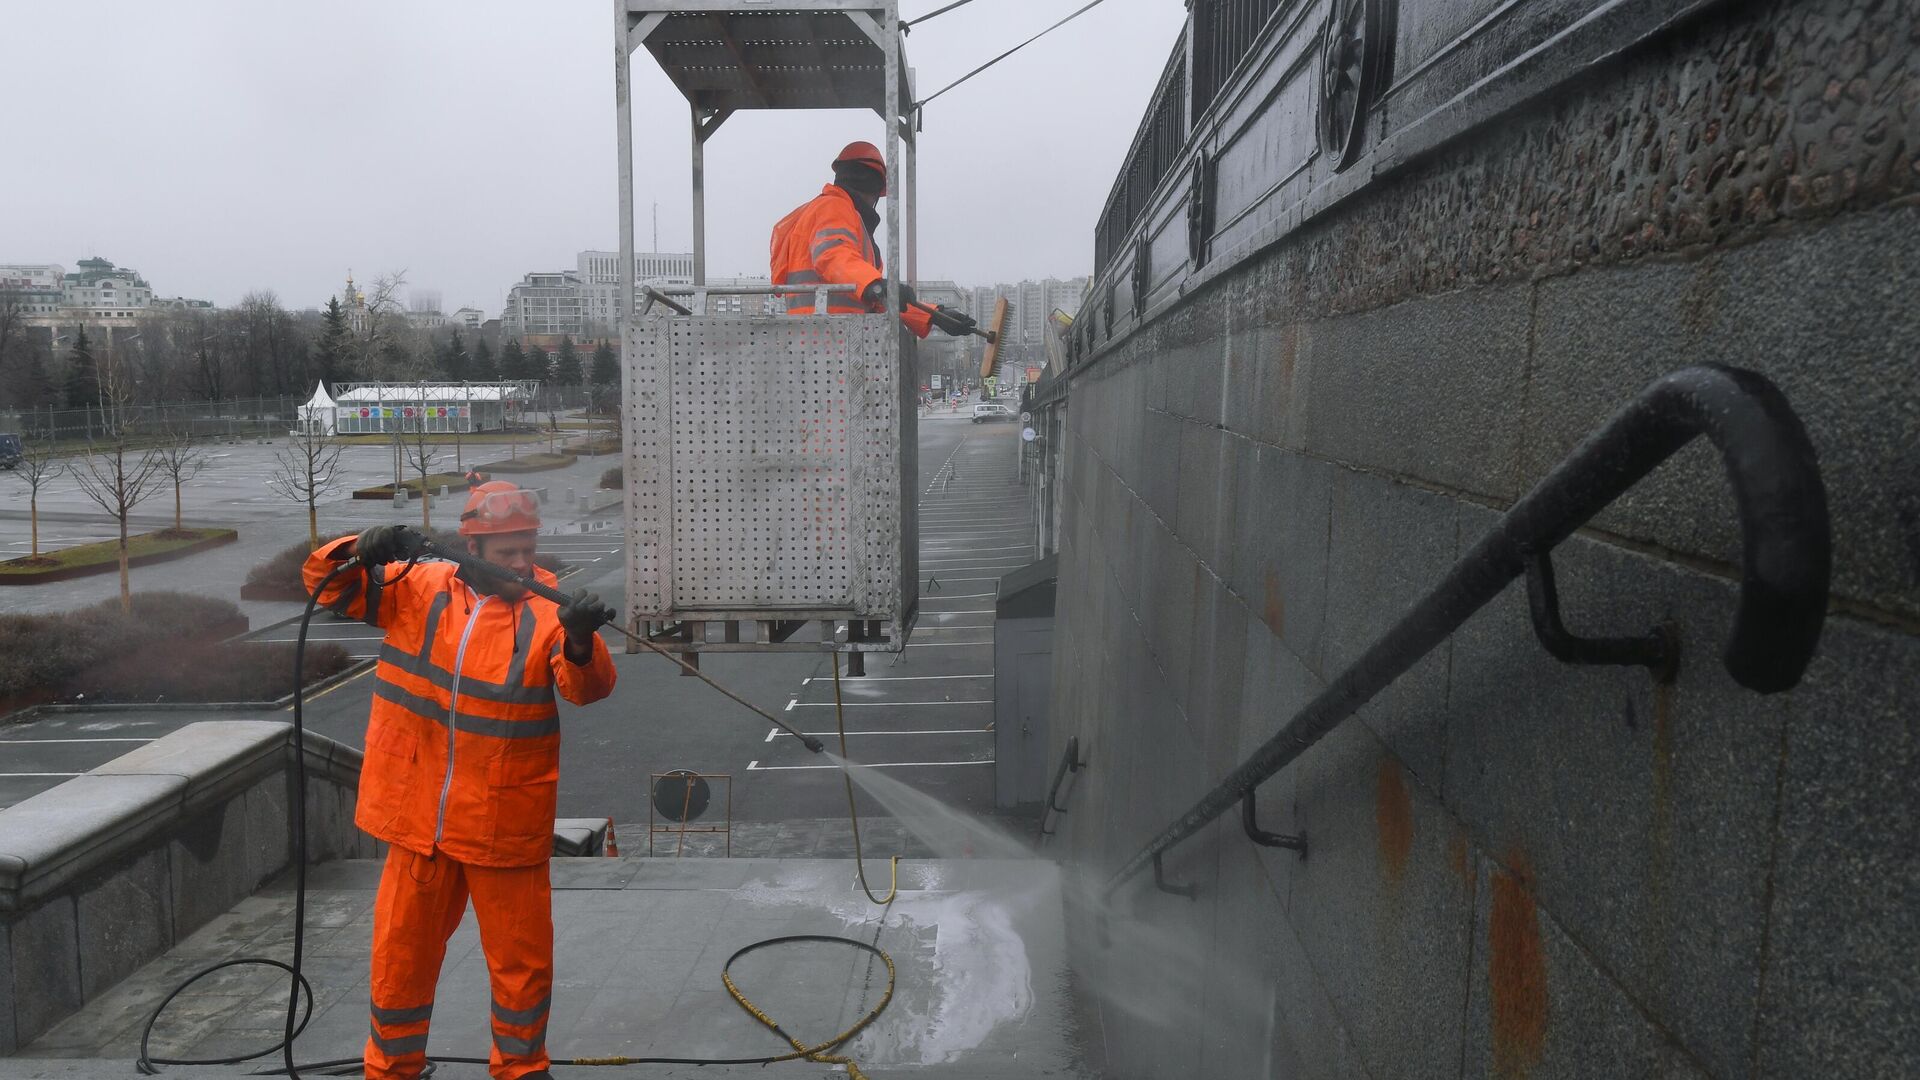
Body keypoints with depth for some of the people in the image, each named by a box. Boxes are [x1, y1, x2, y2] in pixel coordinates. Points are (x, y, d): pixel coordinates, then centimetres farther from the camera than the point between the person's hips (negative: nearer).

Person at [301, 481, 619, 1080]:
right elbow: (326, 581, 4)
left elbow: (588, 687, -22)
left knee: (522, 961, 10)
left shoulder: (549, 606, -9)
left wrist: (580, 641, -44)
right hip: (420, 816, 2)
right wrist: (363, 551, -18)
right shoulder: (418, 588, 0)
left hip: (508, 824, -2)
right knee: (401, 954, 18)